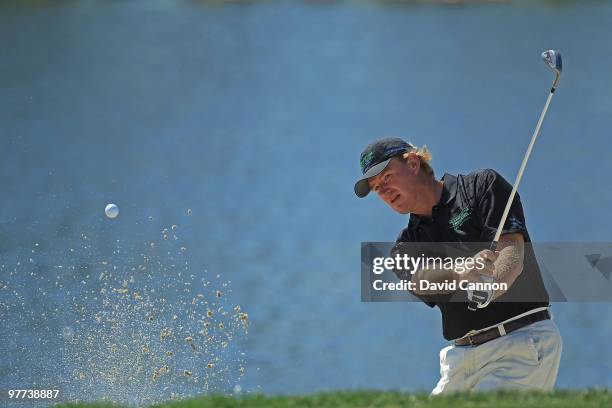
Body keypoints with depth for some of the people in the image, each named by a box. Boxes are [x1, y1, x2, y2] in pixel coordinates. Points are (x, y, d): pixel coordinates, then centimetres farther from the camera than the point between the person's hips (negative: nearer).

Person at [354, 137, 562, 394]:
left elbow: (513, 250, -11)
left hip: (524, 339, -6)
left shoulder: (483, 185, 4)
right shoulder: (405, 247, 16)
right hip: (463, 356, 6)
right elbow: (421, 279, -8)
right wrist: (461, 273, -31)